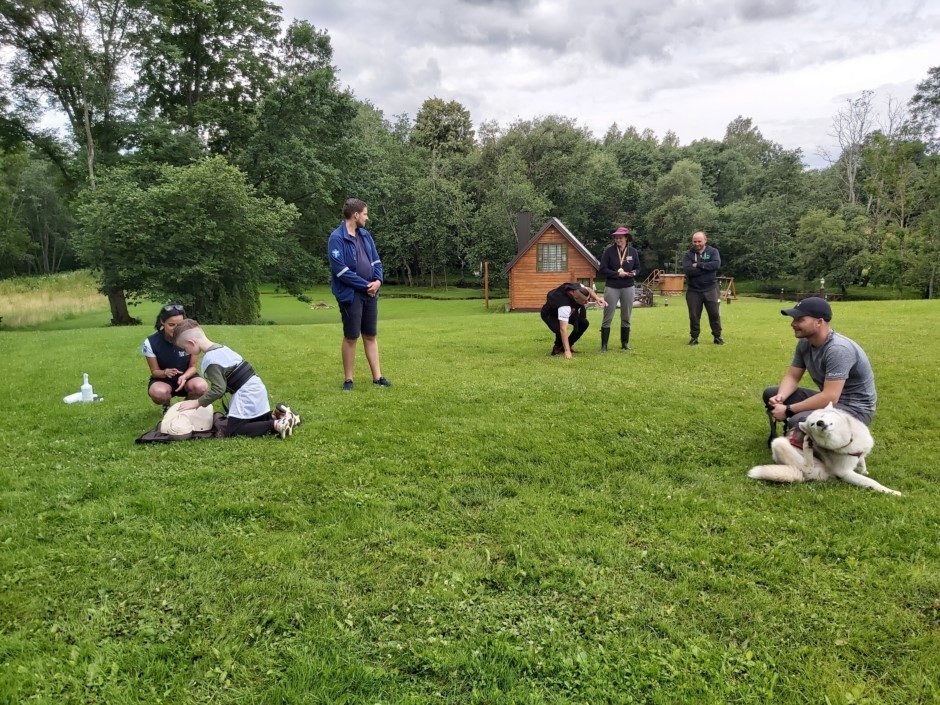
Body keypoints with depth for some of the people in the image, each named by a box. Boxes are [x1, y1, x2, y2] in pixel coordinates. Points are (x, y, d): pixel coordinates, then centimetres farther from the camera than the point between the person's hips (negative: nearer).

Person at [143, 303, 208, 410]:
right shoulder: (151, 343, -17)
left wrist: (184, 377, -28)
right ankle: (167, 407, 3)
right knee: (158, 393, -37)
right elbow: (155, 371, -8)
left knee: (201, 387, -34)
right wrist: (165, 372, -32)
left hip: (186, 377, 1)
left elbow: (192, 366, -5)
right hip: (163, 380, -1)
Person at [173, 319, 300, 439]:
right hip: (256, 388, 9)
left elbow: (219, 389, -18)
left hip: (246, 393, -9)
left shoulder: (210, 360, -16)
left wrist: (197, 402, -8)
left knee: (232, 431, -7)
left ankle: (276, 425, -16)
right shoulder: (221, 347, 13)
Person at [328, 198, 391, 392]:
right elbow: (340, 270, -18)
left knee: (371, 335, 12)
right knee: (351, 337, 2)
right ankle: (348, 379, 15)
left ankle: (377, 376, 19)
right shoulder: (337, 238, -12)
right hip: (351, 294, -6)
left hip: (370, 293, 7)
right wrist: (365, 285, -15)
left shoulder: (365, 235, 10)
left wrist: (378, 279, -6)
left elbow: (376, 260, 14)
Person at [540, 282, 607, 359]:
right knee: (560, 332, -31)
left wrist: (597, 298, -21)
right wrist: (567, 351, -53)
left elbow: (588, 290, -2)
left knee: (583, 323, -8)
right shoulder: (564, 306, -46)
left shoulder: (577, 287, -28)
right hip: (550, 314, -7)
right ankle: (557, 347, 4)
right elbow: (563, 329, -50)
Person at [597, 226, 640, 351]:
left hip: (628, 288, 2)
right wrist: (617, 274, -16)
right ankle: (604, 345, 3)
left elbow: (638, 268, 10)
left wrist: (633, 273, -12)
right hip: (611, 288, -2)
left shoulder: (633, 251, 3)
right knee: (607, 318, -2)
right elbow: (602, 270, -7)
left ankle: (625, 342, 23)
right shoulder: (609, 251, -5)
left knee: (626, 318, 11)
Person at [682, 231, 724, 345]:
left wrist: (698, 265, -17)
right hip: (694, 290, 1)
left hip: (710, 289, 0)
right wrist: (706, 268, -16)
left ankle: (717, 336, 17)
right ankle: (694, 337, 16)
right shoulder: (689, 254, 1)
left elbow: (716, 264, -17)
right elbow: (687, 270, -15)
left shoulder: (713, 251, 2)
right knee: (694, 315, 5)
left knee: (714, 314, 4)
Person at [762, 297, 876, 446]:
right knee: (770, 395, 3)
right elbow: (792, 377, 3)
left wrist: (788, 410, -27)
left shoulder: (838, 350, -29)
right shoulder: (804, 343, -2)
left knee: (798, 422, -33)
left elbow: (829, 398, -33)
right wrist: (780, 397, -19)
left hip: (855, 408, -8)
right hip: (829, 399, 8)